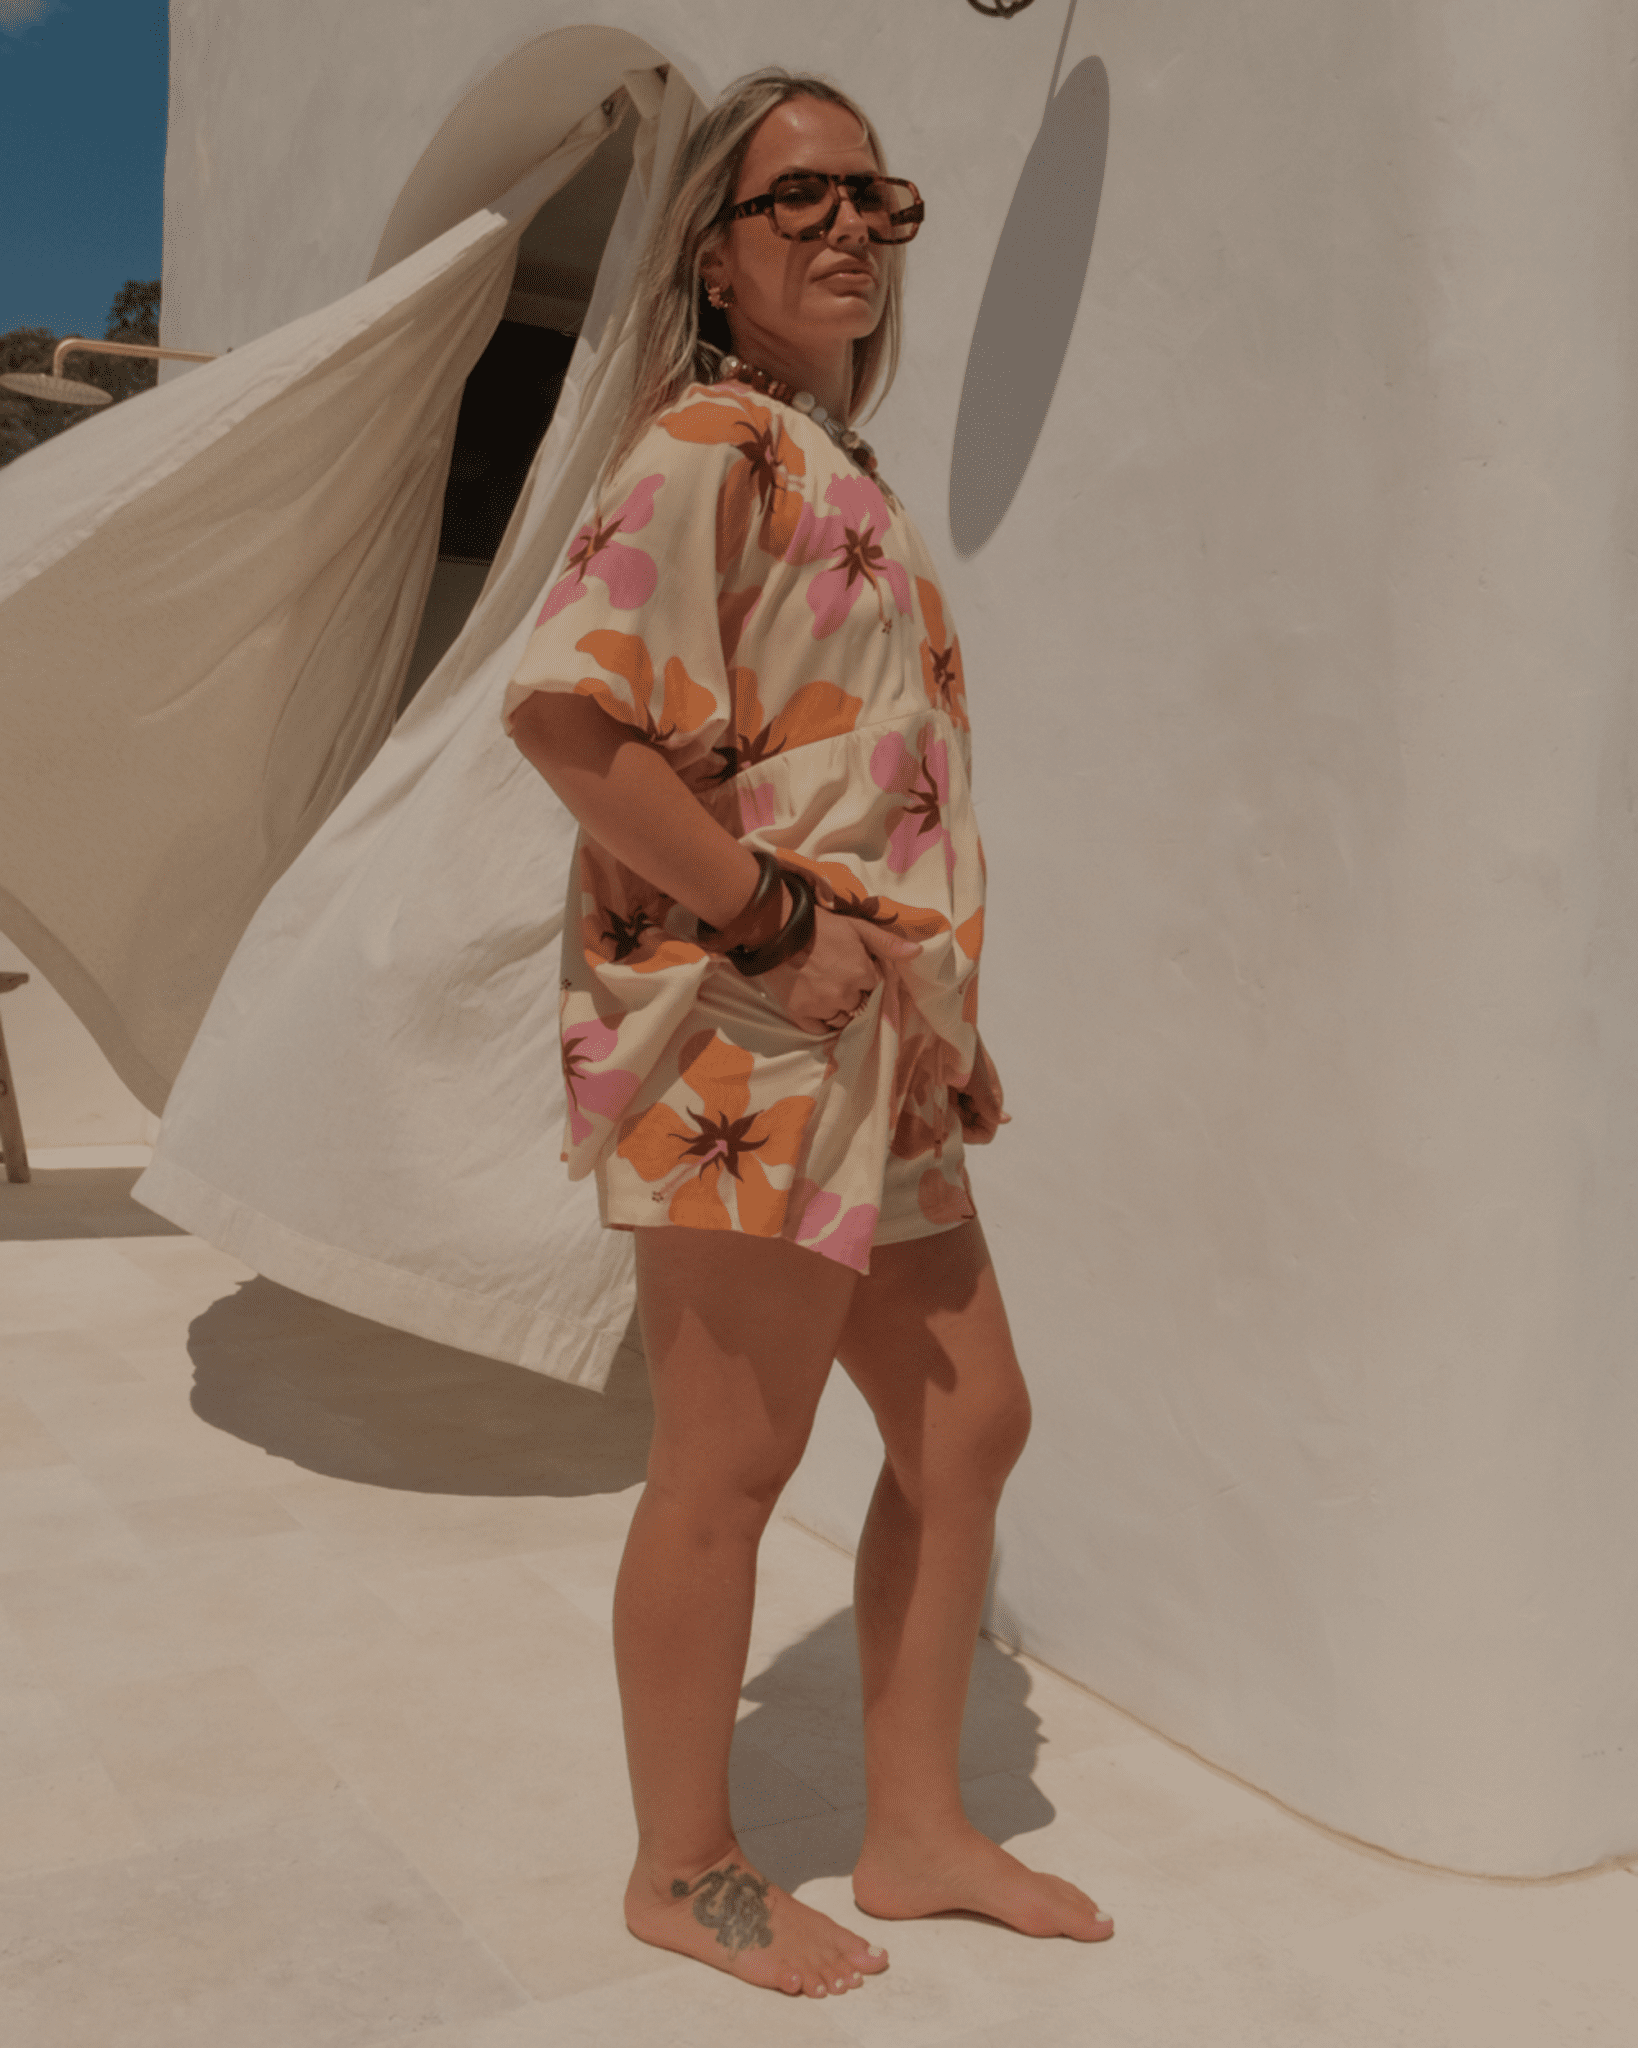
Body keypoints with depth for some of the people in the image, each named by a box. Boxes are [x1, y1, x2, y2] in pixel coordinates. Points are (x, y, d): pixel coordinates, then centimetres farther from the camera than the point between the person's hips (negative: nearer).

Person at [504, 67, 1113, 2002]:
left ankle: (915, 1827, 30)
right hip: (738, 1048, -10)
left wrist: (949, 1010, 21)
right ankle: (684, 1869, 25)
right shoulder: (708, 447, -9)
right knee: (727, 1468, 3)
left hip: (867, 1048, 10)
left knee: (969, 1423, 14)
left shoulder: (835, 471, 21)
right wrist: (779, 924, -22)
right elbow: (564, 704, -24)